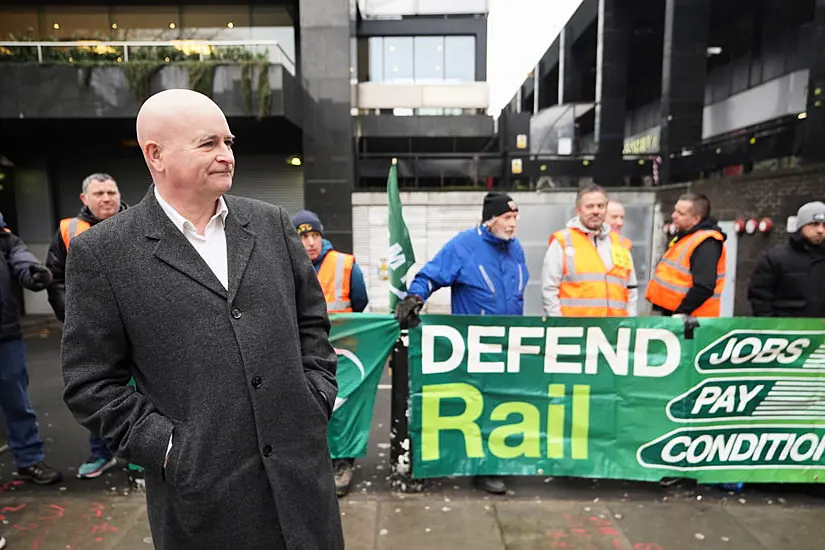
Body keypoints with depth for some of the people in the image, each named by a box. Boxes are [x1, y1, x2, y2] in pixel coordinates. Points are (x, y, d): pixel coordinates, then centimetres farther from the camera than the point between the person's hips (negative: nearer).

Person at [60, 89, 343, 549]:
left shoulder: (273, 223, 3)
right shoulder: (102, 252, -6)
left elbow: (312, 319, 9)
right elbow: (91, 383, -3)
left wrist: (318, 400, 2)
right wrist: (165, 447, -9)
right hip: (202, 486, -2)